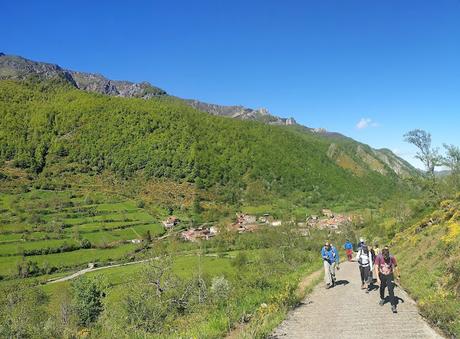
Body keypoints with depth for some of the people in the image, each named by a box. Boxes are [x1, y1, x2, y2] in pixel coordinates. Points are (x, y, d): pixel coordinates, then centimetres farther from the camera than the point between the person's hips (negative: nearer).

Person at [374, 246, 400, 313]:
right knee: (382, 289, 19)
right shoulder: (379, 257, -21)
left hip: (390, 276, -1)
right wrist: (378, 278, -27)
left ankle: (393, 306, -3)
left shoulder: (392, 257, -20)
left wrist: (398, 276, 5)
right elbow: (376, 267, -21)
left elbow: (395, 266, -3)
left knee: (391, 290, -11)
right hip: (382, 275, 1)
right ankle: (382, 299, 46)